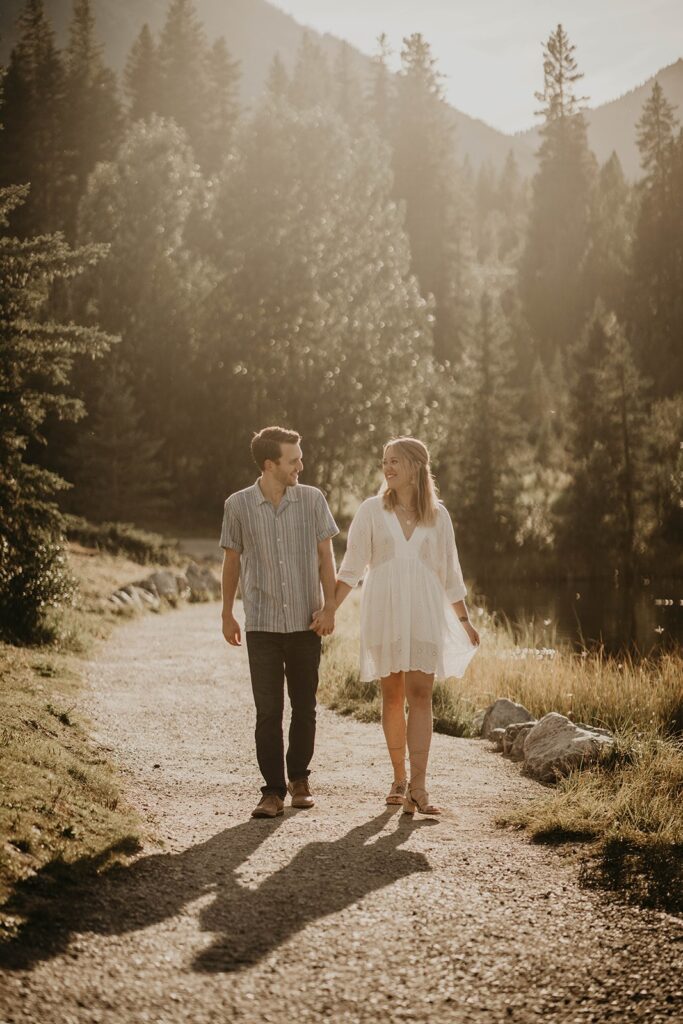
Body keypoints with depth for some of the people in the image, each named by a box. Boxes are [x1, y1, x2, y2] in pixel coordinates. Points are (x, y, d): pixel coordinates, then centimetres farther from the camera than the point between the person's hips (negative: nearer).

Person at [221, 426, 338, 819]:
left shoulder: (312, 499, -1)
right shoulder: (239, 505, -3)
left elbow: (326, 555, 4)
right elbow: (232, 561, 8)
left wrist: (330, 606, -4)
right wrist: (227, 614, 11)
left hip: (306, 623, 1)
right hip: (262, 625, -1)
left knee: (304, 708, 10)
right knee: (268, 712, -2)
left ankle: (299, 778, 27)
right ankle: (273, 790, 4)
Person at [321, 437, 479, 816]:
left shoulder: (437, 515, 6)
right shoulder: (372, 510, 3)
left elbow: (450, 573, 14)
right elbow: (352, 568, 3)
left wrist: (465, 621, 16)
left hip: (424, 613, 0)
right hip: (383, 612, 0)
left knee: (420, 695, -9)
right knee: (393, 696, 4)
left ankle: (418, 787, -14)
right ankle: (399, 779, 16)